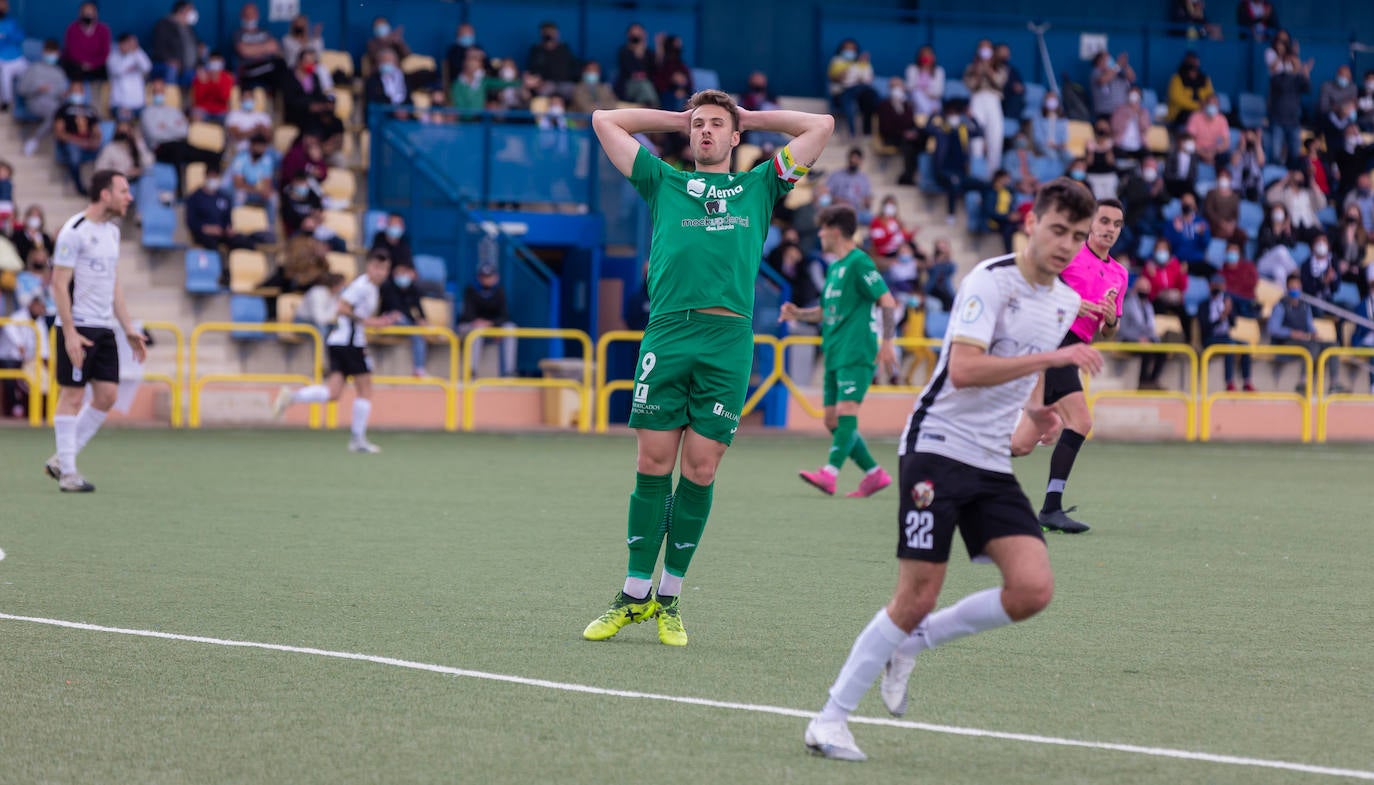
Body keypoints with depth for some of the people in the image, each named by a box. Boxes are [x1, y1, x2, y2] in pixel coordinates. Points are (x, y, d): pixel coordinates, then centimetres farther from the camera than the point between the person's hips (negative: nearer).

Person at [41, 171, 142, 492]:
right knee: (72, 396, -4)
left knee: (106, 396, 3)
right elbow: (59, 284, -14)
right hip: (78, 328, -8)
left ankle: (61, 460, 14)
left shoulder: (112, 231, 13)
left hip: (104, 329, 8)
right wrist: (69, 333, -19)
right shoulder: (74, 231, -12)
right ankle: (67, 473, 2)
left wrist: (128, 328, 16)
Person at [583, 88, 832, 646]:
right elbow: (604, 121, 24)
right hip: (667, 334, 0)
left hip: (728, 341, 0)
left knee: (701, 471, 0)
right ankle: (635, 595, 6)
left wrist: (752, 119, 26)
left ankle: (669, 599, 9)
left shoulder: (759, 187, 20)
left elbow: (821, 126, 22)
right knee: (653, 464, -1)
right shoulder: (664, 182, 19)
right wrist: (676, 119, 28)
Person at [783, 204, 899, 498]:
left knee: (846, 411, -20)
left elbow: (887, 302, -11)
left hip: (857, 354, -10)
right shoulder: (834, 267, 19)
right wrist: (798, 314, 10)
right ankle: (874, 473, 12)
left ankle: (829, 473, -34)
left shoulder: (858, 262, -7)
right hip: (835, 353, 10)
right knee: (833, 420, 6)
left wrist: (887, 342, -19)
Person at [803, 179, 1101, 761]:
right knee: (917, 598, -9)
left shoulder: (1066, 302, 11)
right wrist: (1054, 357, -30)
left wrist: (1037, 418, 14)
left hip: (994, 467, 7)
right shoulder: (991, 280, -13)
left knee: (1033, 588, -12)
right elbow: (964, 369, -27)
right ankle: (831, 720, 4)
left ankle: (913, 641, 9)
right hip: (938, 448, -7)